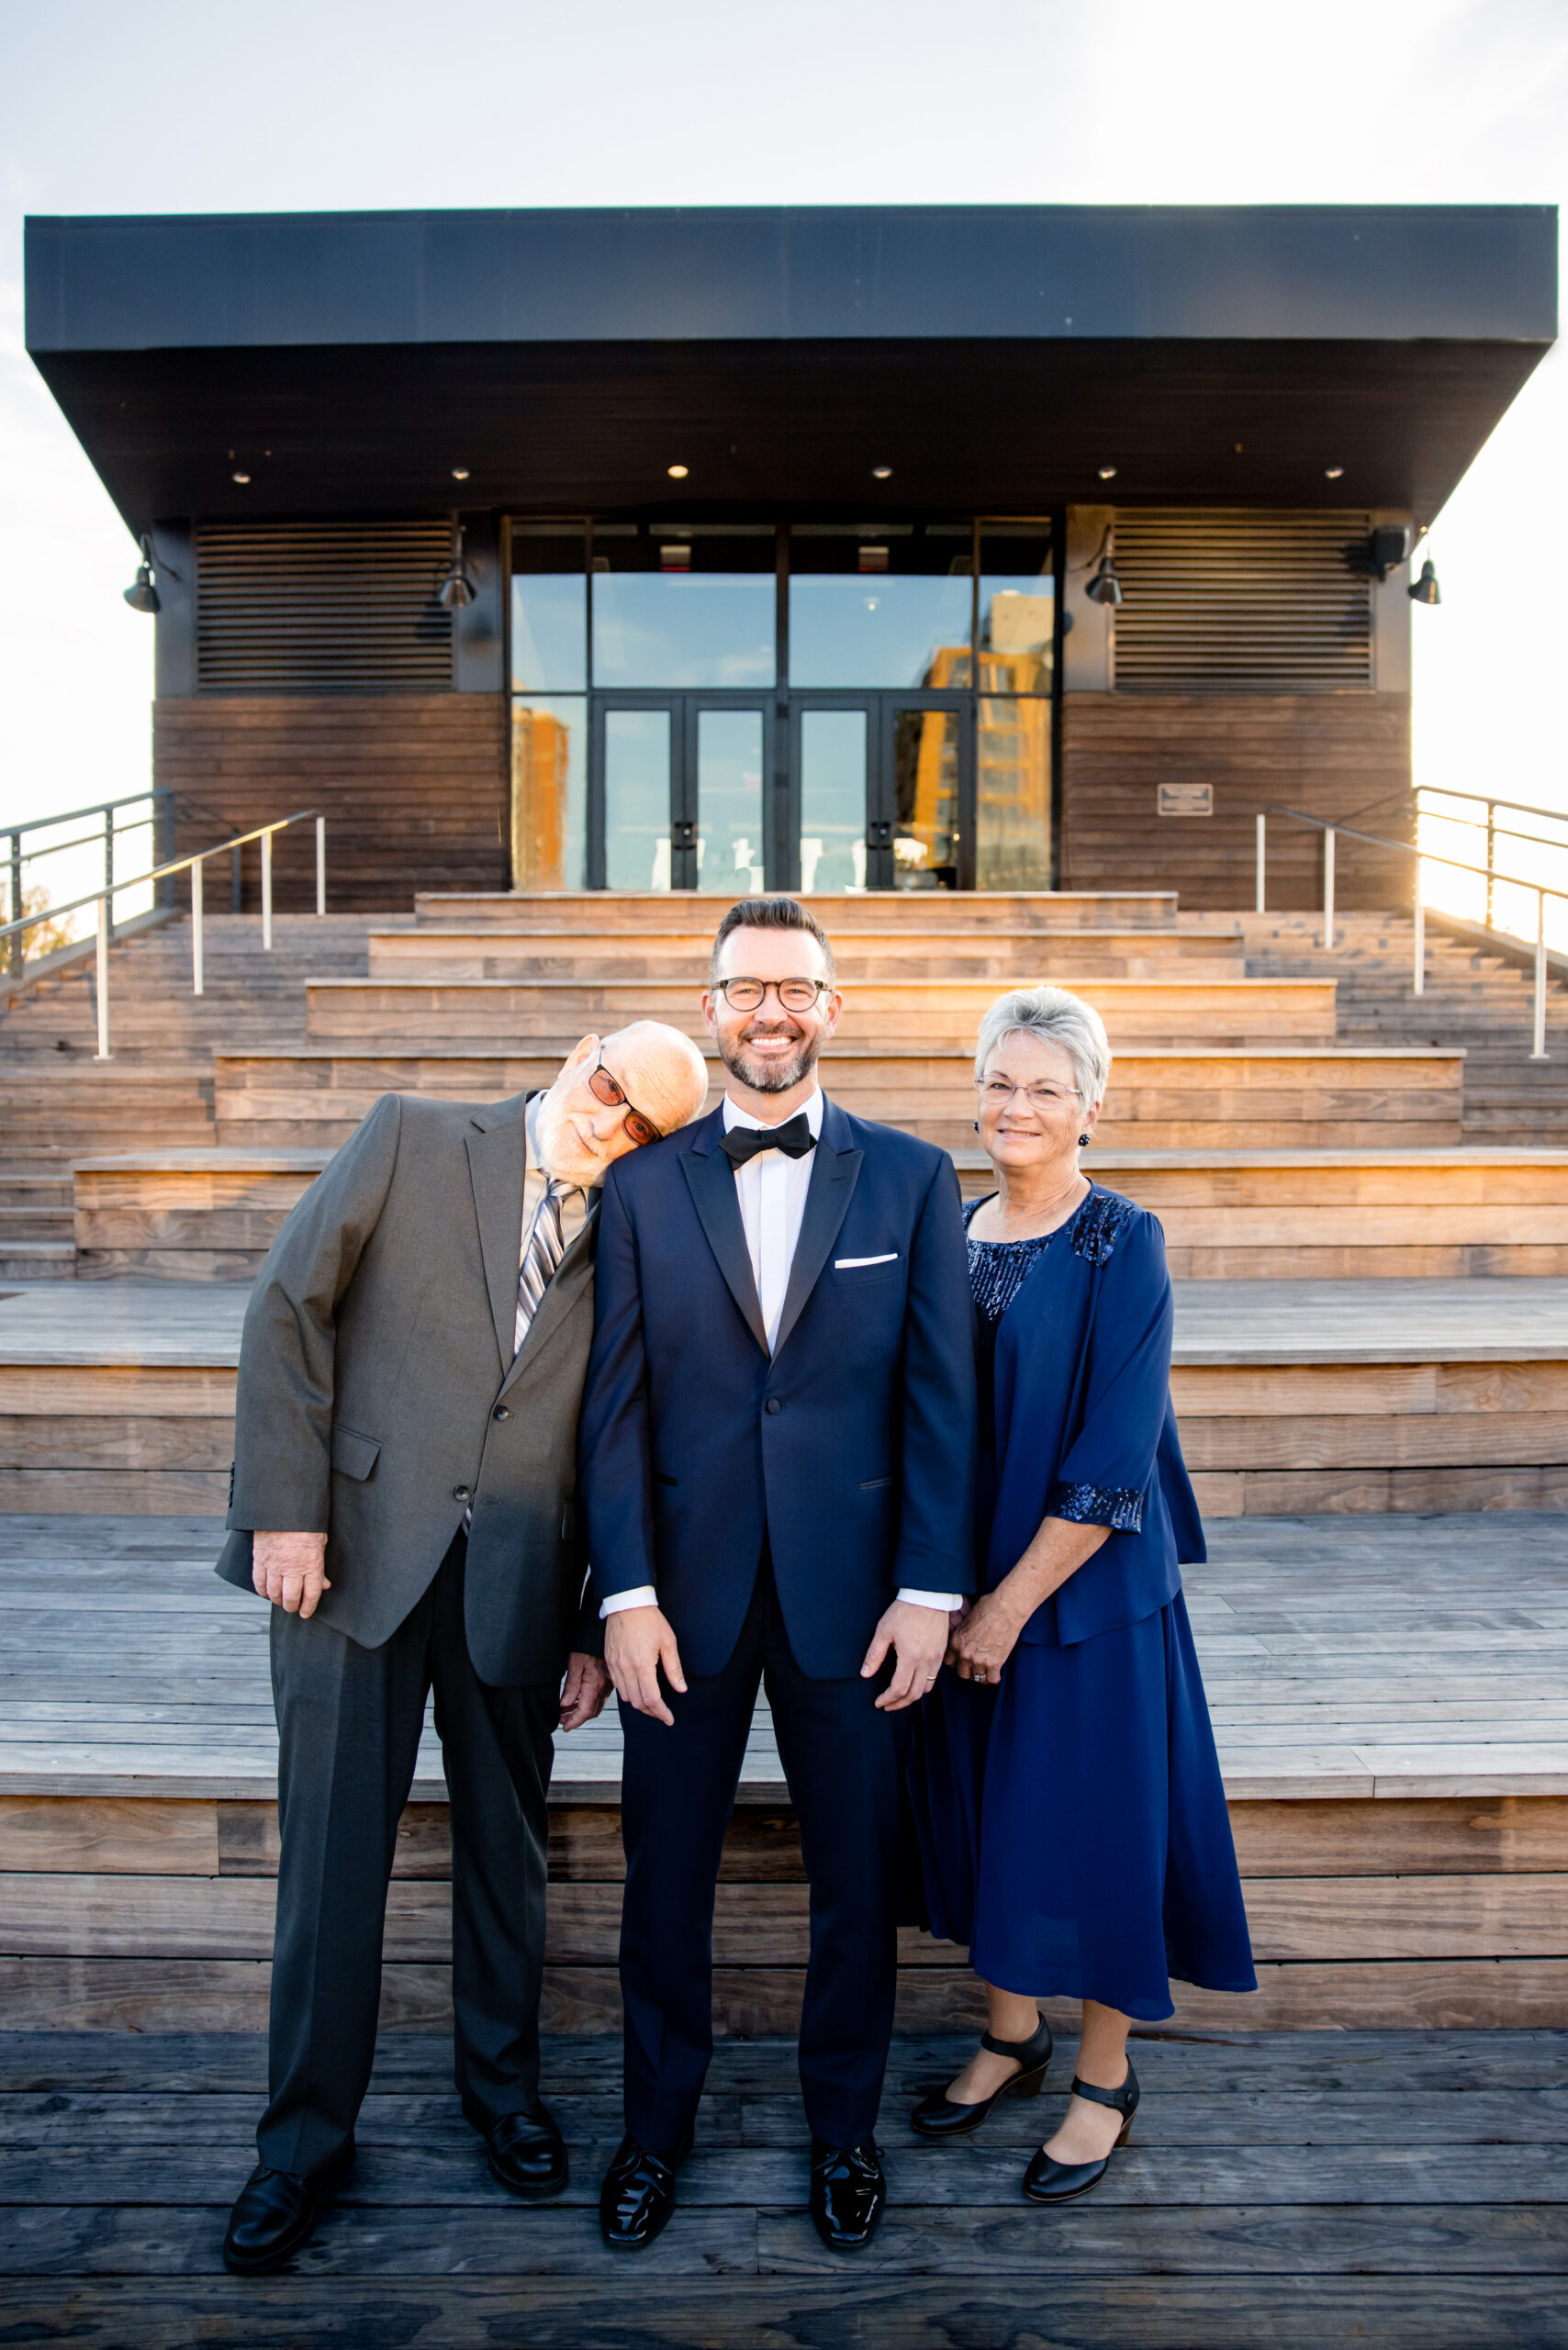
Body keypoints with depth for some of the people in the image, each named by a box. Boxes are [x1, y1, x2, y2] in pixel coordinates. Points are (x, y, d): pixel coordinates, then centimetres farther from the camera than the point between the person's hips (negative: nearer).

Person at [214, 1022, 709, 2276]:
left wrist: (602, 1623, 5)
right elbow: (290, 1308, -4)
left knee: (506, 1845, 15)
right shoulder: (411, 1138, -1)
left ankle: (504, 2082, 38)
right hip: (354, 1550, -2)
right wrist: (286, 1509, -10)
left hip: (518, 1577, 2)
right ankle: (306, 2137, 26)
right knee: (333, 1848, 7)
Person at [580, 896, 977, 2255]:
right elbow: (617, 1403, 0)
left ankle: (844, 2129, 38)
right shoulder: (643, 1187, 3)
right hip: (684, 1592, 1)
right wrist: (626, 1592, -6)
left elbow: (941, 1398, -1)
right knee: (666, 1875, 14)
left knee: (857, 1877, 14)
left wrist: (930, 1589, -7)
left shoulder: (912, 1178, 1)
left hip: (851, 1595, 0)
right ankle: (658, 2125, 39)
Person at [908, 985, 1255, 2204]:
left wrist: (1012, 1603, -16)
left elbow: (1114, 1461, -17)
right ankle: (1014, 2034, 38)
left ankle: (1107, 2076, 29)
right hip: (967, 1585, 6)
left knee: (1088, 1820, 6)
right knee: (983, 1807, 16)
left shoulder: (1123, 1246, -13)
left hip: (1085, 1586, -5)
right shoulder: (954, 1233, 4)